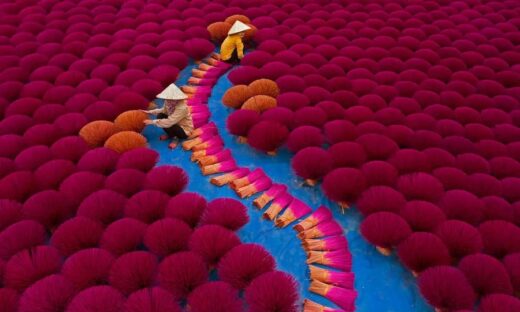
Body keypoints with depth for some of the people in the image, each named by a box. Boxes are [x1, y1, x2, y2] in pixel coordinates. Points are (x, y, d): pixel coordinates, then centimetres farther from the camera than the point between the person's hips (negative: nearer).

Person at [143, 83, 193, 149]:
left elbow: (168, 122, -38)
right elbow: (163, 110, 11)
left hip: (184, 130, -8)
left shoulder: (182, 108, -35)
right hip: (175, 124, 8)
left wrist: (152, 122, -33)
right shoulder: (169, 103, -12)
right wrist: (150, 112, -3)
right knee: (160, 116, -9)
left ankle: (175, 138, -1)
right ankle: (170, 134, 9)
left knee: (167, 125, -31)